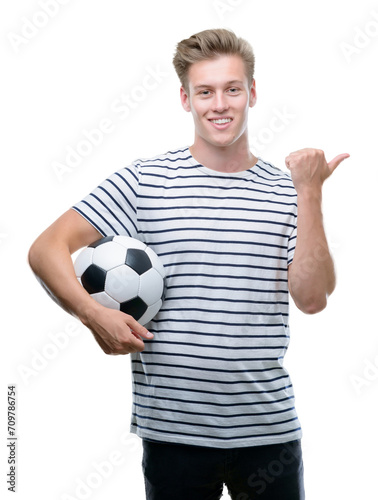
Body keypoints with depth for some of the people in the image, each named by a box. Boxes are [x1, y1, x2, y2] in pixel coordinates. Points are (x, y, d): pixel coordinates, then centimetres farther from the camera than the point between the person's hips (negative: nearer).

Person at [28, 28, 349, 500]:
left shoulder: (286, 191, 4)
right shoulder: (144, 182, -2)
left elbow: (312, 298, -6)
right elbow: (46, 249, -3)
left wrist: (309, 193, -11)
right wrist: (94, 315, -18)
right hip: (173, 429, -1)